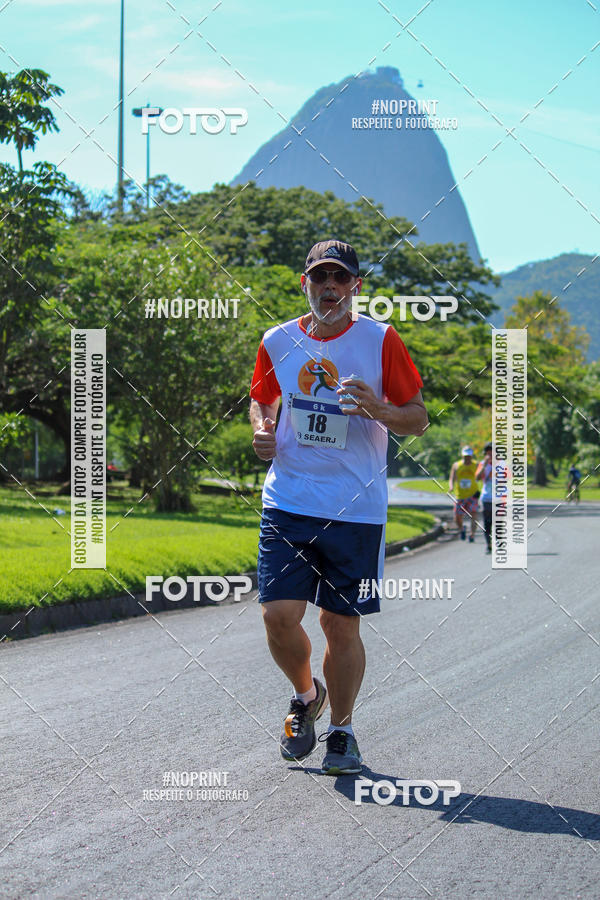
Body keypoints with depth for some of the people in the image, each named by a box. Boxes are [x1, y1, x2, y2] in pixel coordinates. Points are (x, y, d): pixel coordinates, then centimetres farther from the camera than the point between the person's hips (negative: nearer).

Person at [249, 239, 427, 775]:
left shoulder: (380, 341, -2)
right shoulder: (277, 342, 7)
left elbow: (419, 418, 2)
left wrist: (377, 410, -18)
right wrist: (262, 431, 2)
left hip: (356, 509, -2)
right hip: (288, 503, 2)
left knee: (341, 625, 1)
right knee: (279, 616, -8)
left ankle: (342, 730, 22)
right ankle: (306, 696, 23)